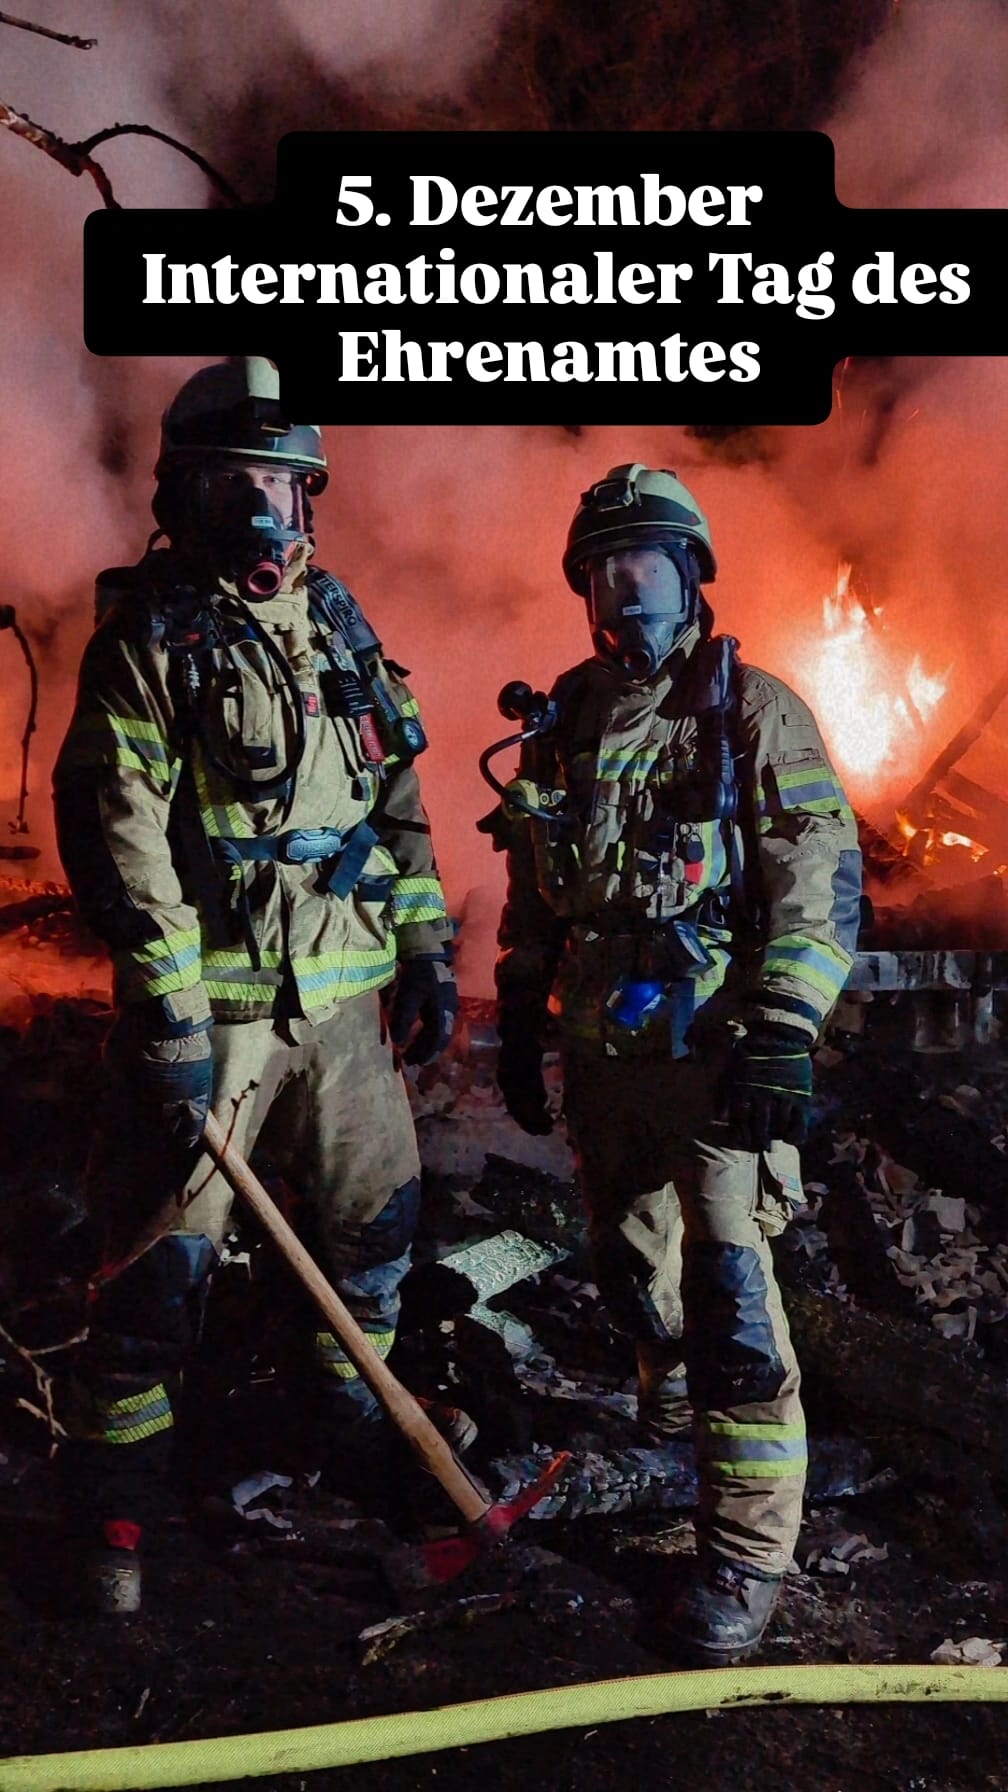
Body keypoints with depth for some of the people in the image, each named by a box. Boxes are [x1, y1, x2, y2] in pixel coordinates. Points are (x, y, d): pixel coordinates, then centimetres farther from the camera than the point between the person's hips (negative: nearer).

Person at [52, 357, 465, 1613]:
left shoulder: (341, 627, 13)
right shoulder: (148, 637, -5)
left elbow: (398, 802, 16)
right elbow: (115, 834, -12)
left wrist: (428, 948, 10)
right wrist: (170, 1017, -18)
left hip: (345, 993, 6)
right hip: (214, 1000, -6)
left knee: (378, 1215, 16)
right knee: (163, 1258, 1)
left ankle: (357, 1414, 39)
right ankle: (113, 1503, 18)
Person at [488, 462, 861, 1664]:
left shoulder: (754, 713, -5)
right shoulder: (563, 723, 10)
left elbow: (821, 888, -10)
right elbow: (530, 892, 17)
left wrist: (783, 1045, -17)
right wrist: (518, 1025, 14)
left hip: (713, 1051, -5)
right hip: (598, 1055, 5)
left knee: (727, 1281, -8)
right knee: (626, 1258, 16)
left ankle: (746, 1550, 4)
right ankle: (670, 1381, 45)